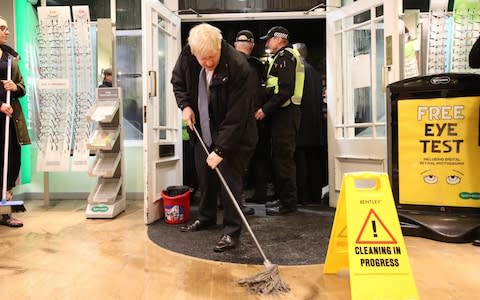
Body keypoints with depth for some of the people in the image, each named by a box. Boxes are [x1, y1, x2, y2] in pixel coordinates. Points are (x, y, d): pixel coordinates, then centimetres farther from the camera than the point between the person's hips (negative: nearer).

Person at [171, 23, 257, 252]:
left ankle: (231, 231, 8)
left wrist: (220, 149, -29)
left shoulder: (238, 66, -29)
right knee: (204, 176, 16)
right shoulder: (187, 57, -13)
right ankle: (206, 217, 37)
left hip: (233, 134, -5)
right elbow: (178, 81, 10)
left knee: (229, 178, -6)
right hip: (203, 130, 6)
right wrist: (185, 105, -7)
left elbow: (236, 115, -28)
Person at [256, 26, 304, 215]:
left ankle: (288, 203, 0)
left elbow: (285, 90, -21)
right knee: (279, 157, 13)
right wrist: (267, 108, 14)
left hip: (285, 114, -10)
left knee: (283, 158, -7)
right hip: (284, 113, 10)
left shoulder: (285, 56, -9)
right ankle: (283, 198, 22)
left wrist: (266, 109, -19)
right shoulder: (284, 57, 23)